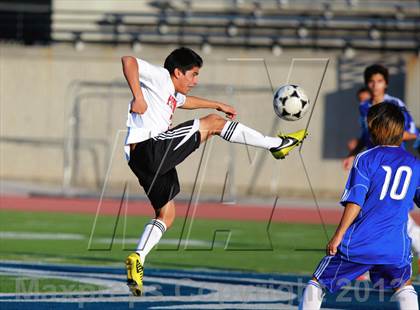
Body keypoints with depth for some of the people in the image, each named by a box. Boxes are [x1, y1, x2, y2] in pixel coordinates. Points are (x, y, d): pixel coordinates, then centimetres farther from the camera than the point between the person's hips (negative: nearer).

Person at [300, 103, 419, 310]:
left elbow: (355, 202, -9)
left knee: (317, 284, 10)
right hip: (397, 246, 3)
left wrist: (338, 235, -5)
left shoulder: (366, 159, -2)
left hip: (358, 244, -3)